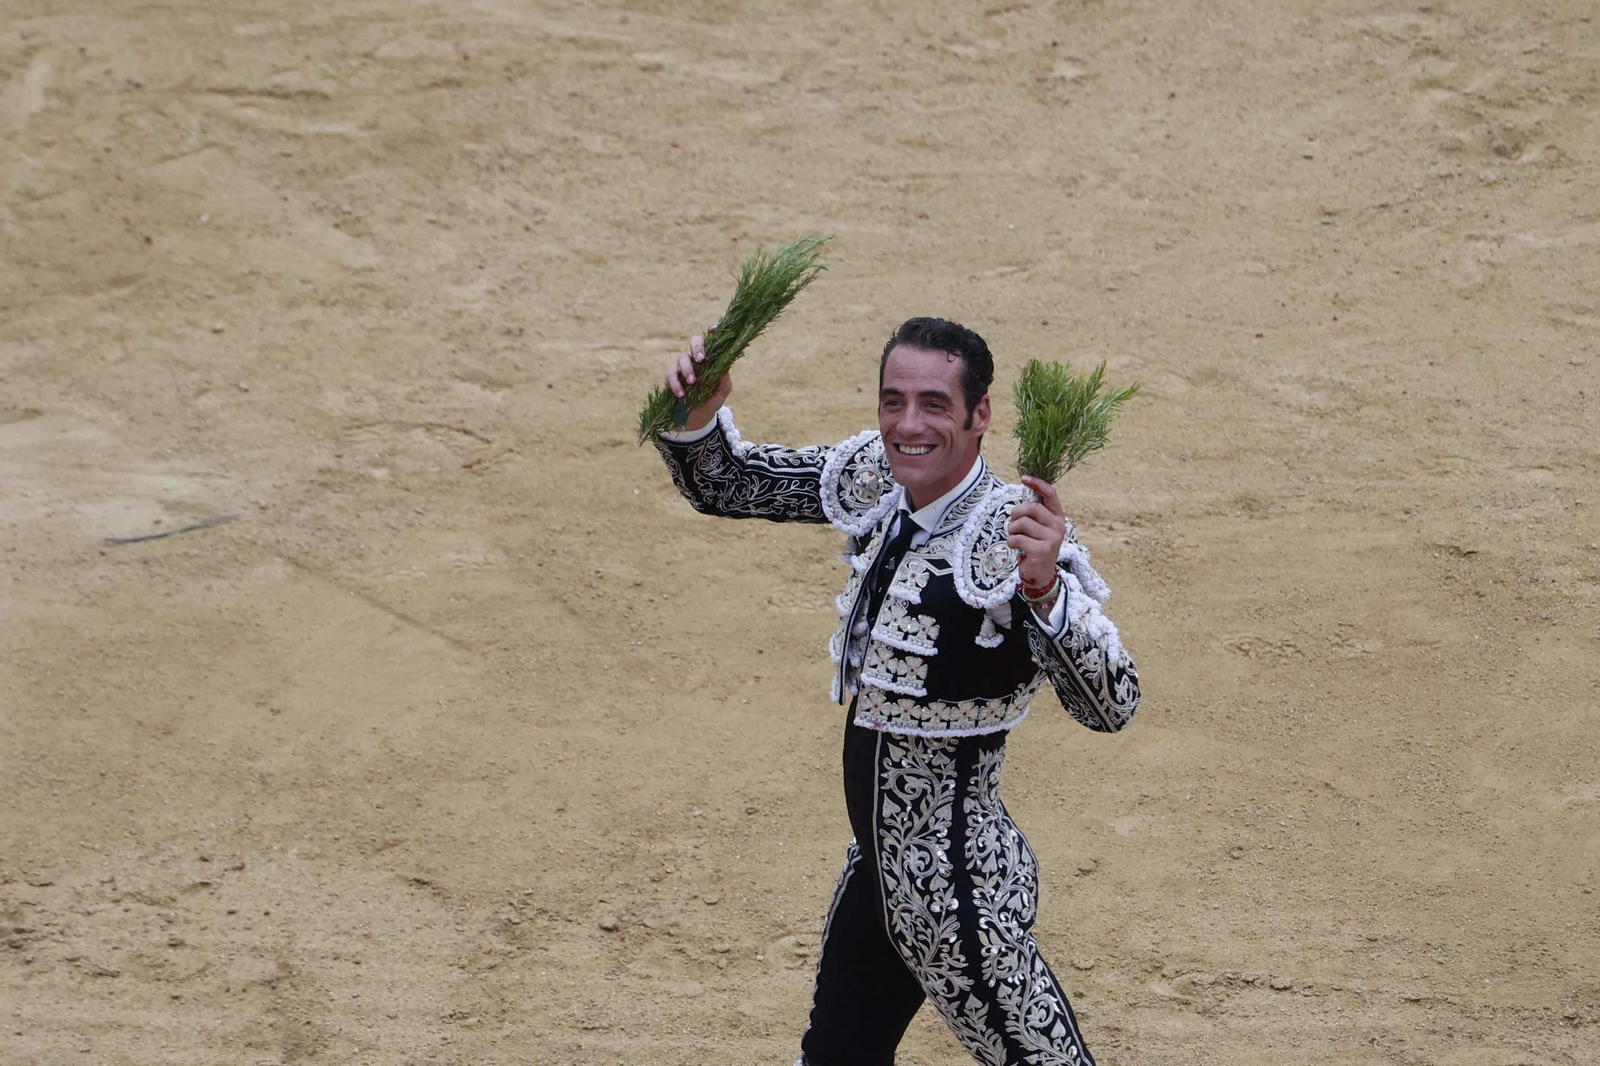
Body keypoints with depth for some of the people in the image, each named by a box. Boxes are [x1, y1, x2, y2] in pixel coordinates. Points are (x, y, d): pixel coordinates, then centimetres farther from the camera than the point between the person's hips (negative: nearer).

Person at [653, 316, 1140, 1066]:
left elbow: (1109, 708, -34)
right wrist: (698, 412, -14)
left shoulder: (1011, 540, -25)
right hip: (878, 865, 8)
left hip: (962, 900, -8)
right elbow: (724, 486, 7)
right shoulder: (874, 479, -3)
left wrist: (1045, 585, -50)